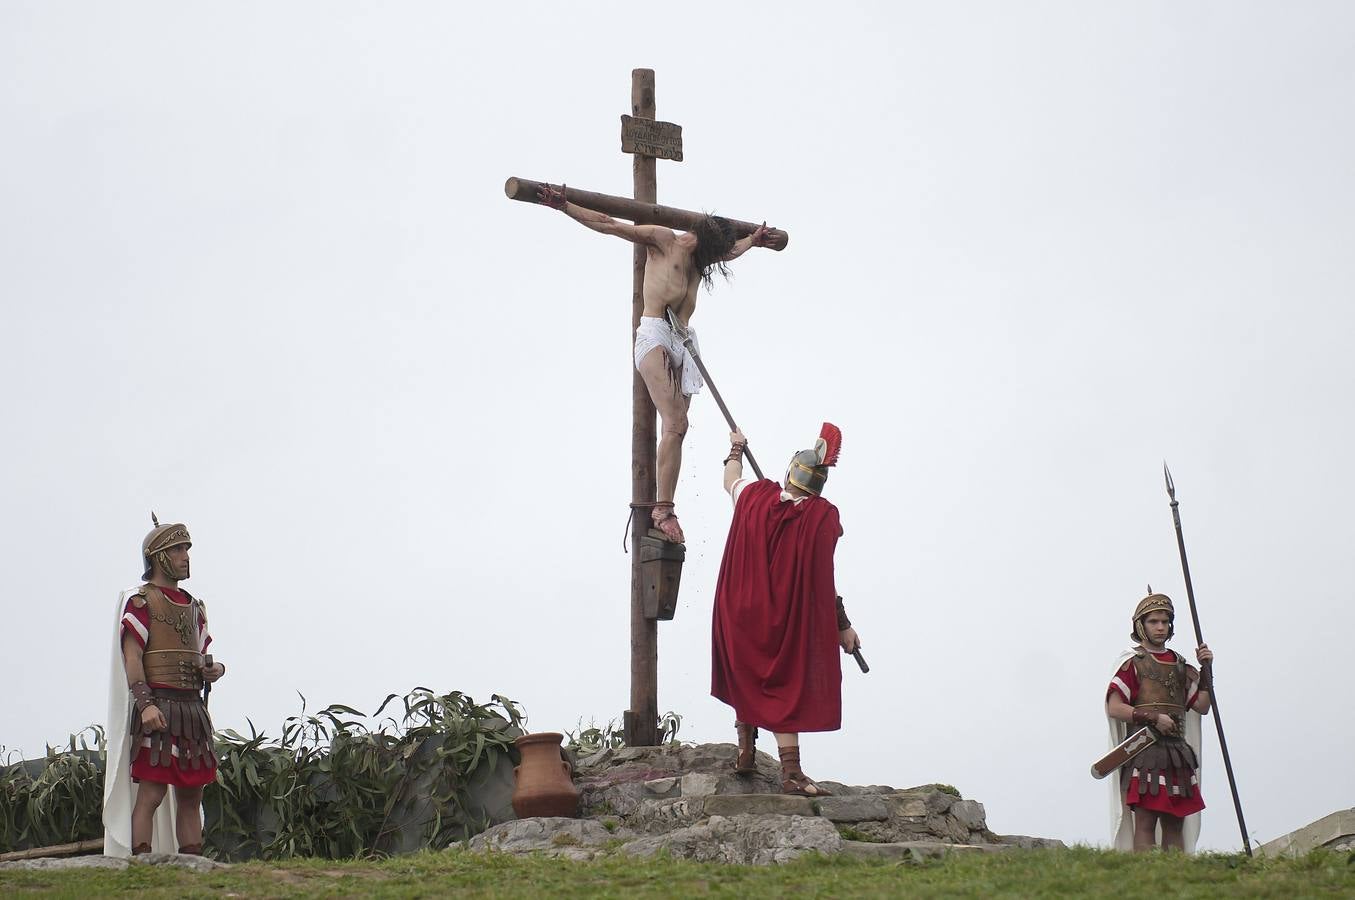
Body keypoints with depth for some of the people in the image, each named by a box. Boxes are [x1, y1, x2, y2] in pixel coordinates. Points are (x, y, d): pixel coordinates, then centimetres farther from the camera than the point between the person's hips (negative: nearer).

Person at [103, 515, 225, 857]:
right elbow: (131, 657, -10)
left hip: (192, 708, 7)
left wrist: (213, 670, 2)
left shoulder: (193, 606, 22)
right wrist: (146, 703, -23)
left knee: (191, 797, 6)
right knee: (150, 796, -11)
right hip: (158, 708, -7)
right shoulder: (140, 600, 0)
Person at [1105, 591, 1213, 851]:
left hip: (1177, 750, 6)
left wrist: (1206, 670, 4)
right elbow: (1114, 708, -9)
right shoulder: (1132, 662, 0)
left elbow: (1201, 706, 14)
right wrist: (1153, 718, -16)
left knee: (1175, 823, 5)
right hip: (1145, 750, -6)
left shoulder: (1179, 664, 19)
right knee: (1146, 822, -11)